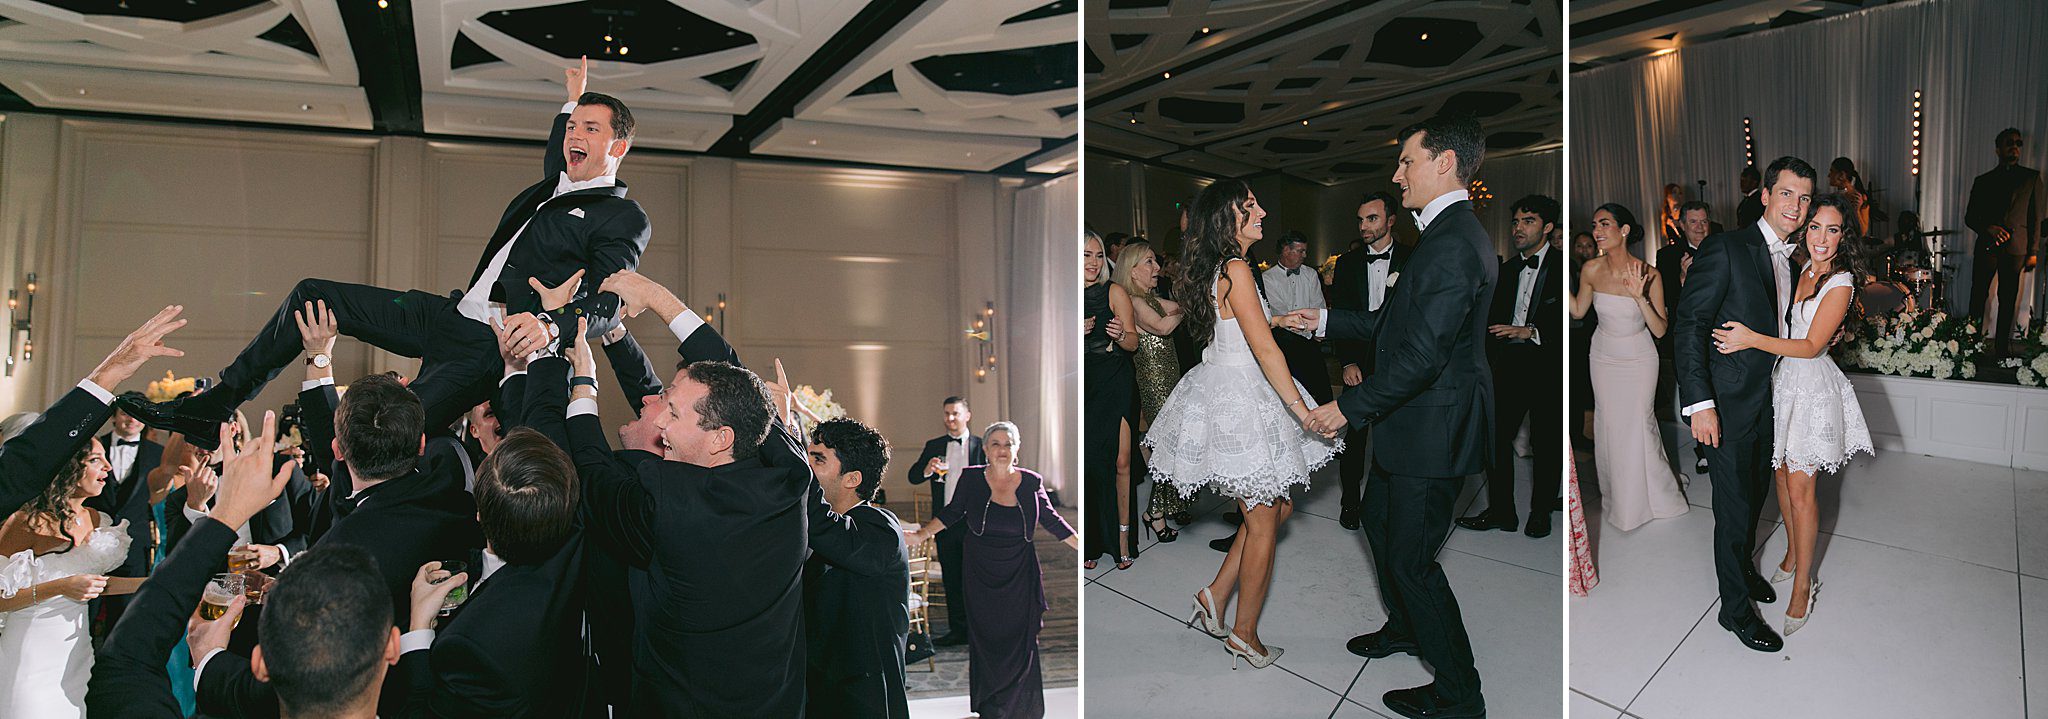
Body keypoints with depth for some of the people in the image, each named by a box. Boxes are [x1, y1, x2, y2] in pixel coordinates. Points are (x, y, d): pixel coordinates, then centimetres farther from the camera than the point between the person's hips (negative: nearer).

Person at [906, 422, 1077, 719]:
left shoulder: (1031, 481, -3)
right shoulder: (971, 478, -4)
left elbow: (1051, 519, 6)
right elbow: (952, 513, 8)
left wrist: (1083, 547, 5)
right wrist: (921, 534, -1)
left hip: (1020, 577, 0)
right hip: (982, 577, 0)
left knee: (1021, 642, 1)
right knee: (986, 642, 5)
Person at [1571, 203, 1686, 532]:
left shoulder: (1648, 275, -23)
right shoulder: (1592, 269, -13)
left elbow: (1660, 330, -20)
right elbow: (1578, 311, 3)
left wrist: (1639, 297, -35)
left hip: (1638, 360, -3)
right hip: (1603, 357, 3)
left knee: (1638, 425, 4)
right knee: (1608, 424, 13)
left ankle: (1650, 496, 28)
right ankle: (1615, 495, 34)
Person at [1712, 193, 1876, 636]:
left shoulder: (1841, 283, -14)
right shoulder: (1797, 268, 5)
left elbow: (1812, 346, -19)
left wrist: (1752, 339, -28)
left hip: (1811, 387, -6)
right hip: (1782, 379, 6)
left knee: (1799, 488, -3)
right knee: (1782, 474, 15)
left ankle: (1802, 586, 7)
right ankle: (1792, 556, 33)